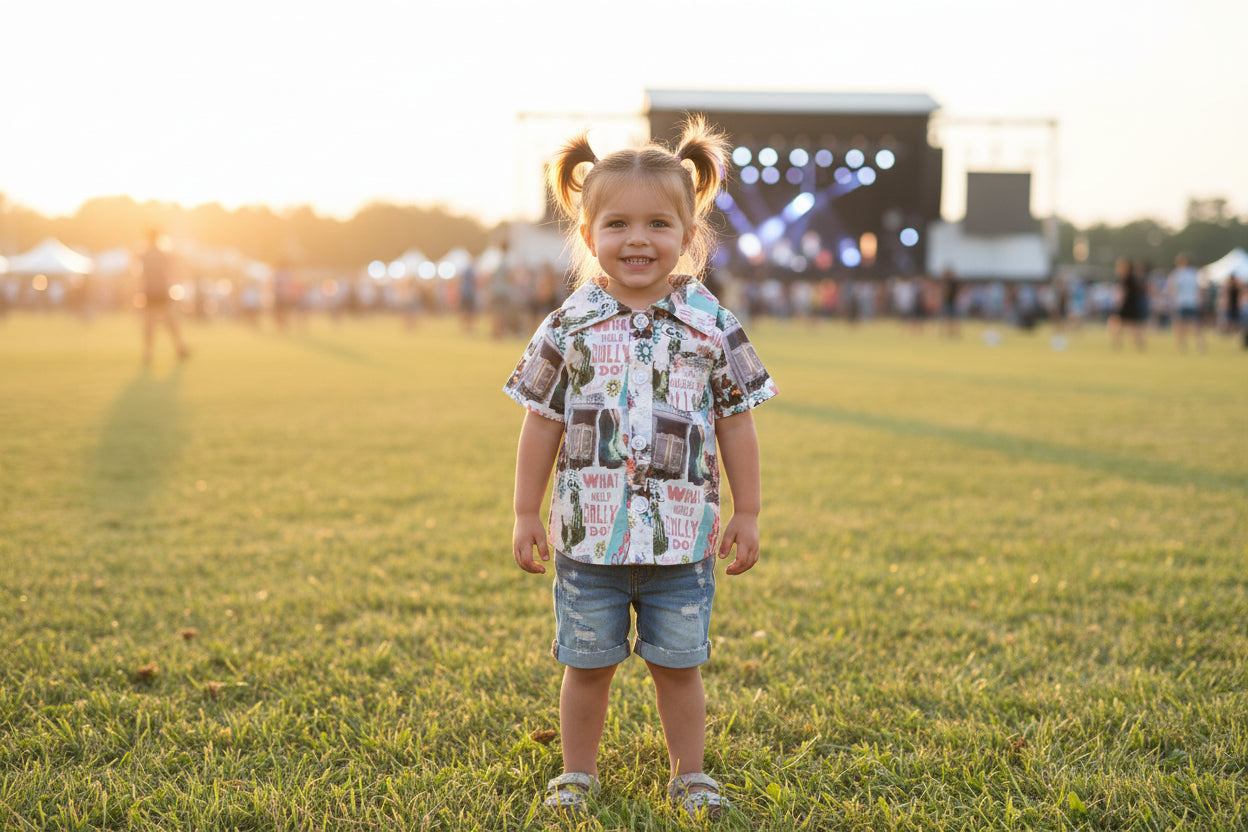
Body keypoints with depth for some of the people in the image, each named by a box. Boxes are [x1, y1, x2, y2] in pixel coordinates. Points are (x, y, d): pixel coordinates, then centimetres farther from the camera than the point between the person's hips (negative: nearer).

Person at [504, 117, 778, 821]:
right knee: (588, 664, 12)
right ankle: (579, 772, 29)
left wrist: (748, 514, 4)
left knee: (679, 665, 11)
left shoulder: (712, 325, -1)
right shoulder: (569, 327, -2)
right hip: (589, 533, 0)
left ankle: (690, 773, 28)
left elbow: (736, 425, 4)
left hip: (682, 536, 0)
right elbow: (543, 425, 4)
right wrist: (527, 514, 5)